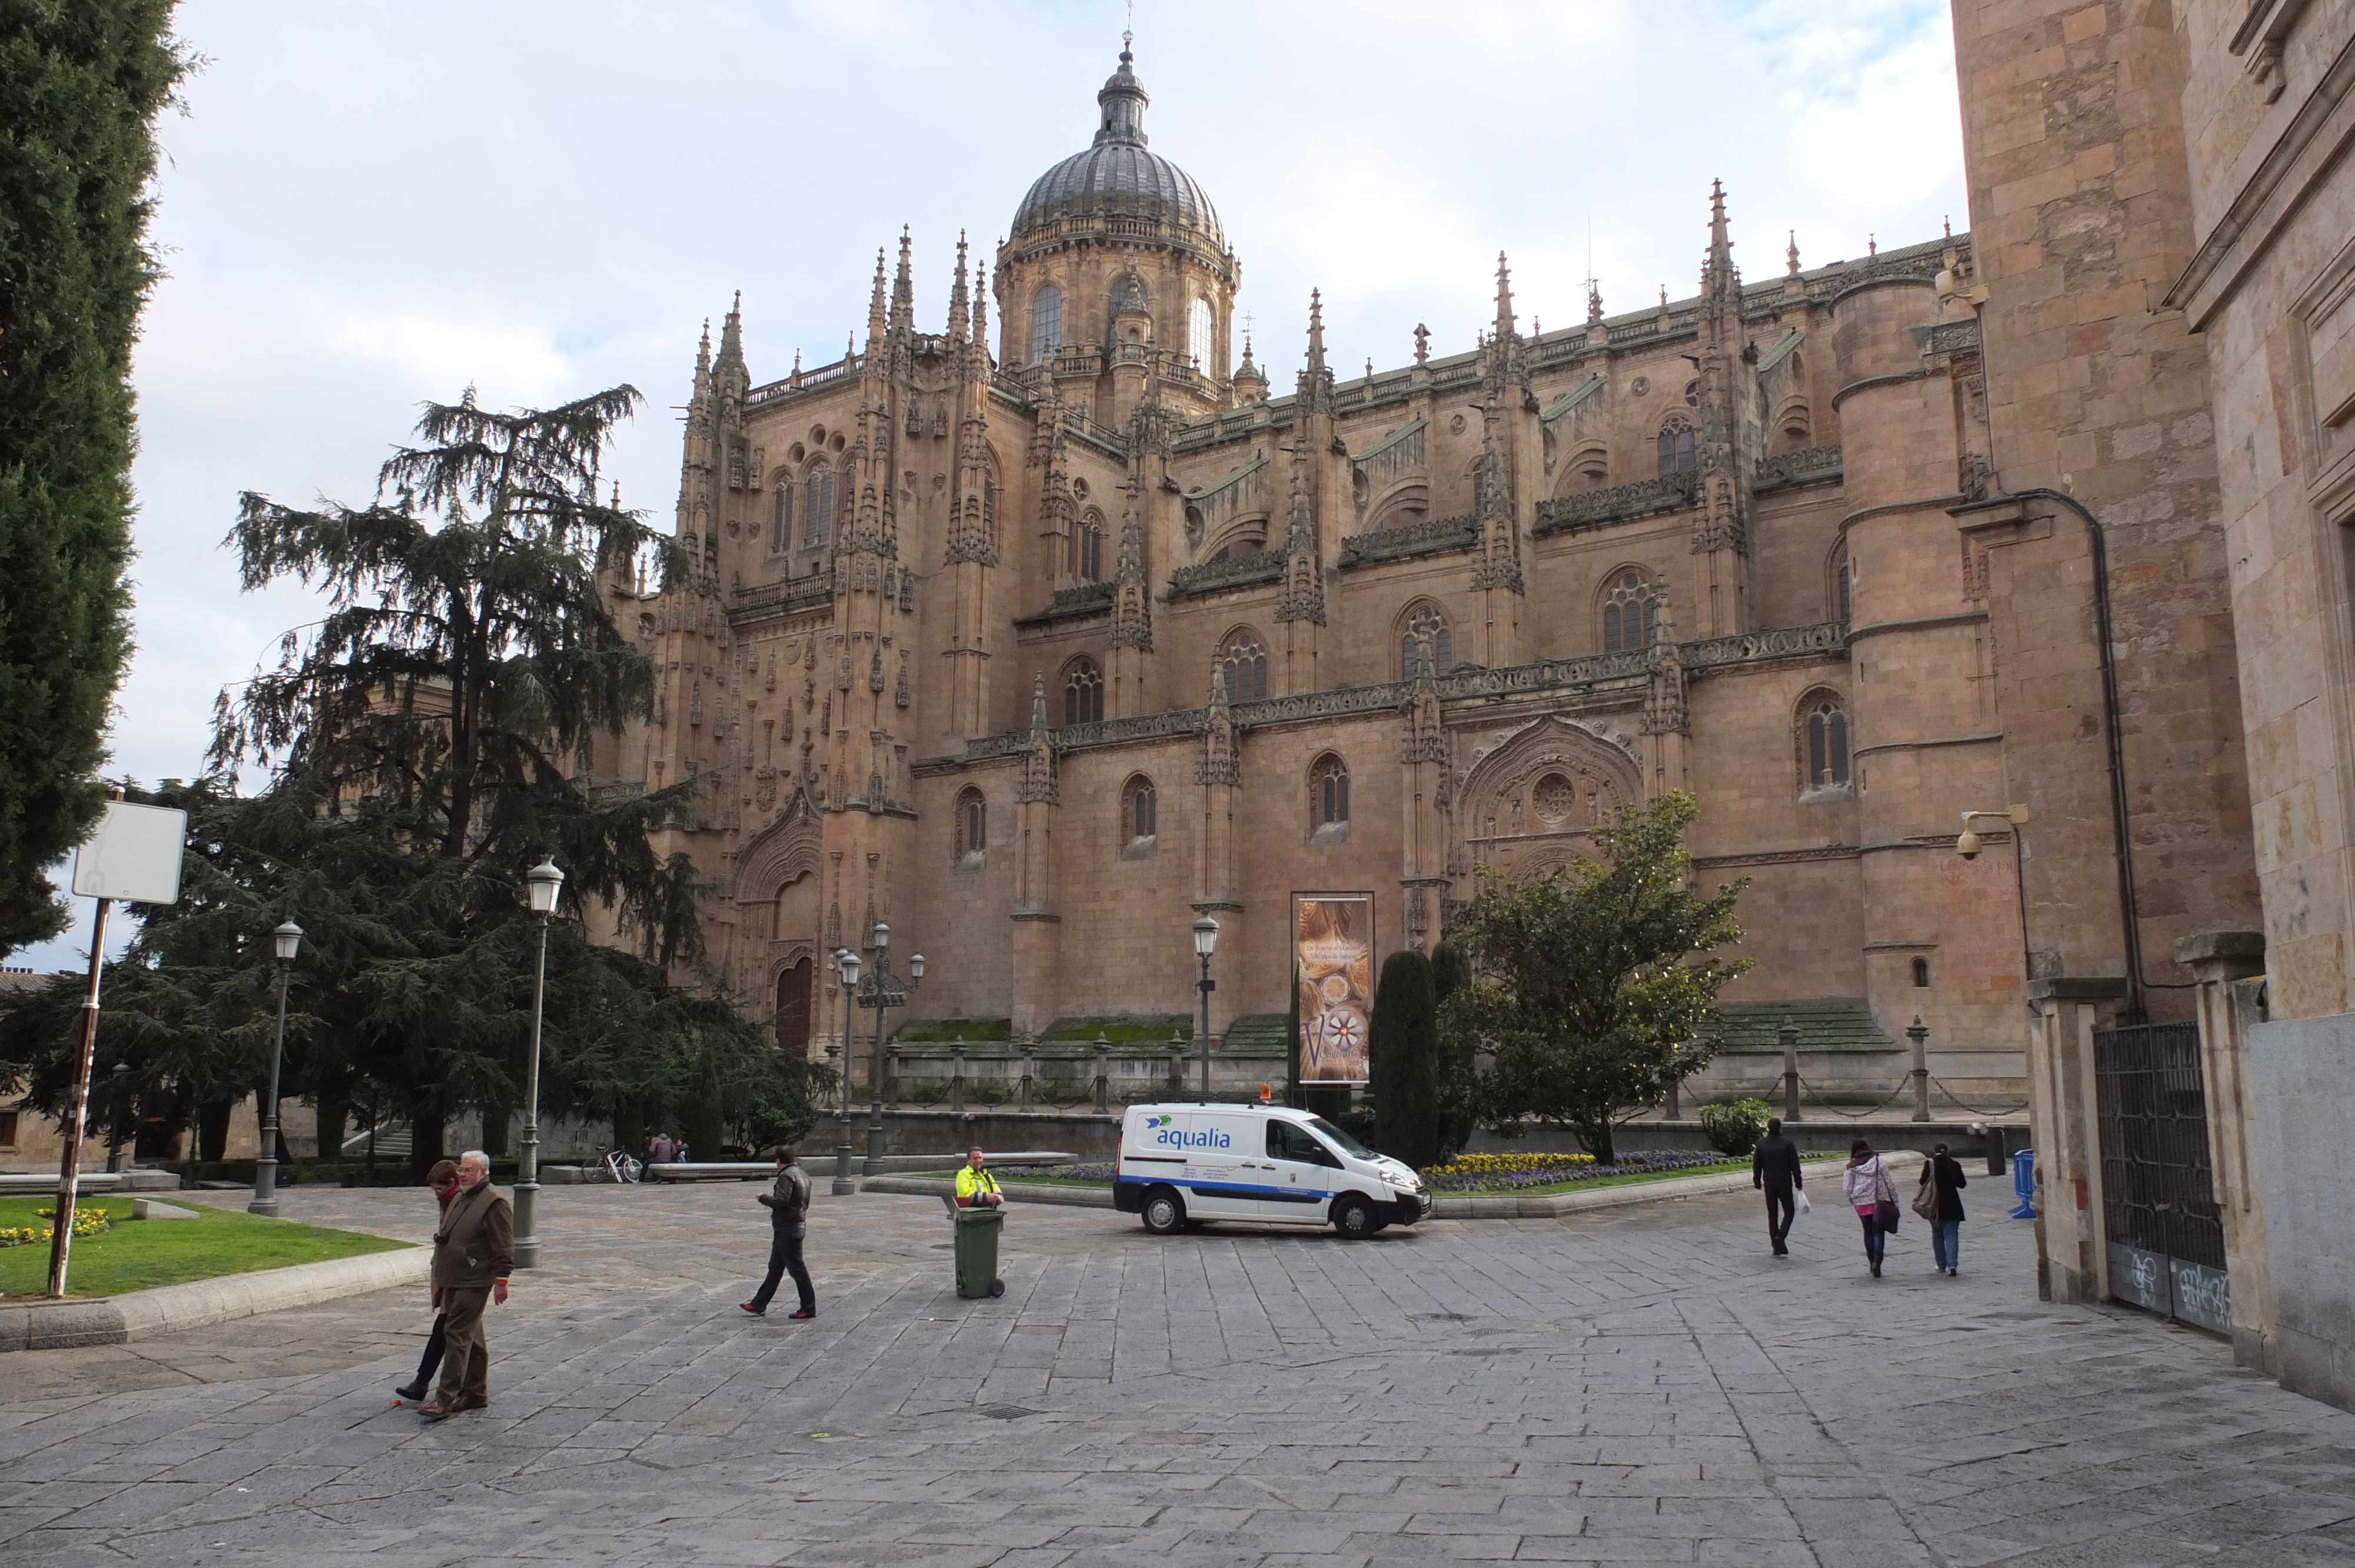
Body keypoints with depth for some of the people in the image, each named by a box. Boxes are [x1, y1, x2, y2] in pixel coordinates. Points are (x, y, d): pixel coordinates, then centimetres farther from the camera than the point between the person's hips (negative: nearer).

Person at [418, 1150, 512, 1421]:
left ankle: (445, 1399, -12)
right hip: (454, 1281, 9)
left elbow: (503, 1246, -15)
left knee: (458, 1336, -12)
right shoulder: (459, 1199, 18)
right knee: (472, 1338, 15)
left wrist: (501, 1280, -19)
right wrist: (441, 1280, 26)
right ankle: (476, 1393, 23)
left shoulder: (494, 1202, -12)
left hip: (475, 1283, -9)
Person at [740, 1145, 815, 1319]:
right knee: (775, 1268, 14)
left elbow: (781, 1201, -26)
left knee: (797, 1268, -3)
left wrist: (764, 1199, -8)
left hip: (787, 1229, -10)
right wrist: (771, 1198, 18)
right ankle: (759, 1305, 21)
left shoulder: (787, 1176, -16)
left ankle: (809, 1308, 2)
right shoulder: (803, 1174, 14)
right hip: (799, 1225, 10)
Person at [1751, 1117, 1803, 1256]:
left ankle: (1777, 1247, 11)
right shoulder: (1787, 1144, -9)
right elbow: (1795, 1165, -8)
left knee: (1772, 1214, 10)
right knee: (1789, 1212, 10)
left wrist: (1757, 1182, 14)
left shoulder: (1761, 1144, -1)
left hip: (1769, 1184, 3)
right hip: (1784, 1183, -3)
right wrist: (1798, 1183, 0)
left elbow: (1756, 1166, 4)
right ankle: (1781, 1236, -14)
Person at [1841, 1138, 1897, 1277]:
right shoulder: (1879, 1162, 1)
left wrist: (1852, 1201, 15)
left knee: (1868, 1232, 15)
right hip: (1879, 1203, -1)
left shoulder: (1851, 1167, 2)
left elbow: (1847, 1188, -2)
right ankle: (1877, 1260, -18)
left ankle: (1872, 1262, 18)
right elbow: (1889, 1184, 1)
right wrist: (1895, 1202, 7)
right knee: (1878, 1232, 1)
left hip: (1861, 1204, 1)